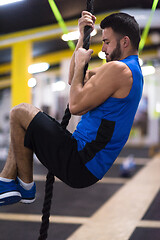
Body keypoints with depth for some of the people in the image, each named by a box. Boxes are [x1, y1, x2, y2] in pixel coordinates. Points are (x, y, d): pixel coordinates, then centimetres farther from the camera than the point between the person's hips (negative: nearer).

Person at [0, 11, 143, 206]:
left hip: (80, 165, -11)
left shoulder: (118, 69, -17)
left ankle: (26, 187, 2)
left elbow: (76, 106, -19)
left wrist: (80, 63, -5)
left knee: (20, 113, -7)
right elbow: (73, 79, 22)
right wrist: (82, 37, 16)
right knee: (24, 130, 21)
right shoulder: (132, 70, 17)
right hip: (91, 163, 11)